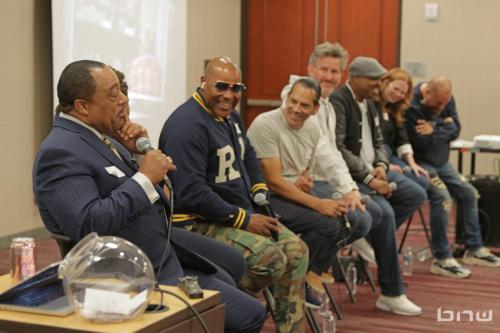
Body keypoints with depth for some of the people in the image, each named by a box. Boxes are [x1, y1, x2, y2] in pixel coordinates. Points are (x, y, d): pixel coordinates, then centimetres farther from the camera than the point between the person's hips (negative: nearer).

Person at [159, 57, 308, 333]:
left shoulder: (230, 116, 10)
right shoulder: (188, 124, -20)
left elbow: (248, 158, 27)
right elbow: (190, 192, -26)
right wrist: (243, 219, -21)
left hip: (242, 214, 10)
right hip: (199, 223, -10)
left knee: (296, 250, 0)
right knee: (271, 258, -25)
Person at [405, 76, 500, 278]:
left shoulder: (446, 99, 1)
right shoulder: (411, 107, -24)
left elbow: (455, 130, -2)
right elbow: (422, 143, -24)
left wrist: (434, 131, -19)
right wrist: (444, 127, -14)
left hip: (441, 161, 9)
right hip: (421, 162, -9)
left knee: (469, 193, 9)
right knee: (442, 198, -26)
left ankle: (474, 249, 21)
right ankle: (441, 259, -20)